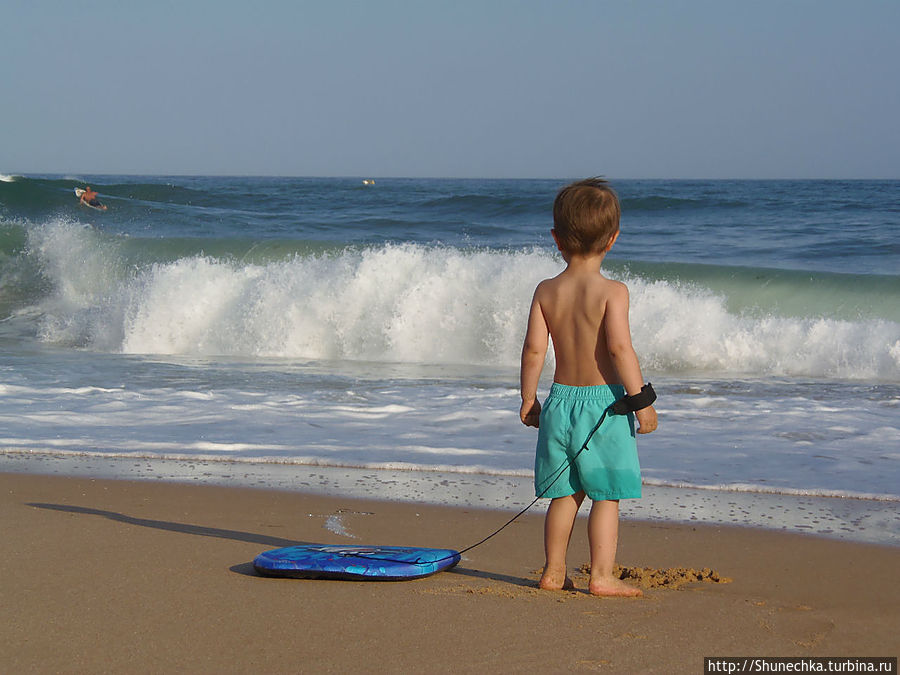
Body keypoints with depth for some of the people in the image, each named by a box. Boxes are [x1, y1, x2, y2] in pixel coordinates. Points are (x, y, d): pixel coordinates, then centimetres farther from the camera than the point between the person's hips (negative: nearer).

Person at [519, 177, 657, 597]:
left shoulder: (546, 291, 1)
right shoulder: (612, 291, -11)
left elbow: (533, 350, 0)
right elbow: (619, 347, -20)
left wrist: (528, 399, 11)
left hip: (561, 400, 5)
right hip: (604, 401, -4)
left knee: (564, 494, 15)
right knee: (606, 496, 2)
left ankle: (554, 572, 21)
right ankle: (602, 576, 1)